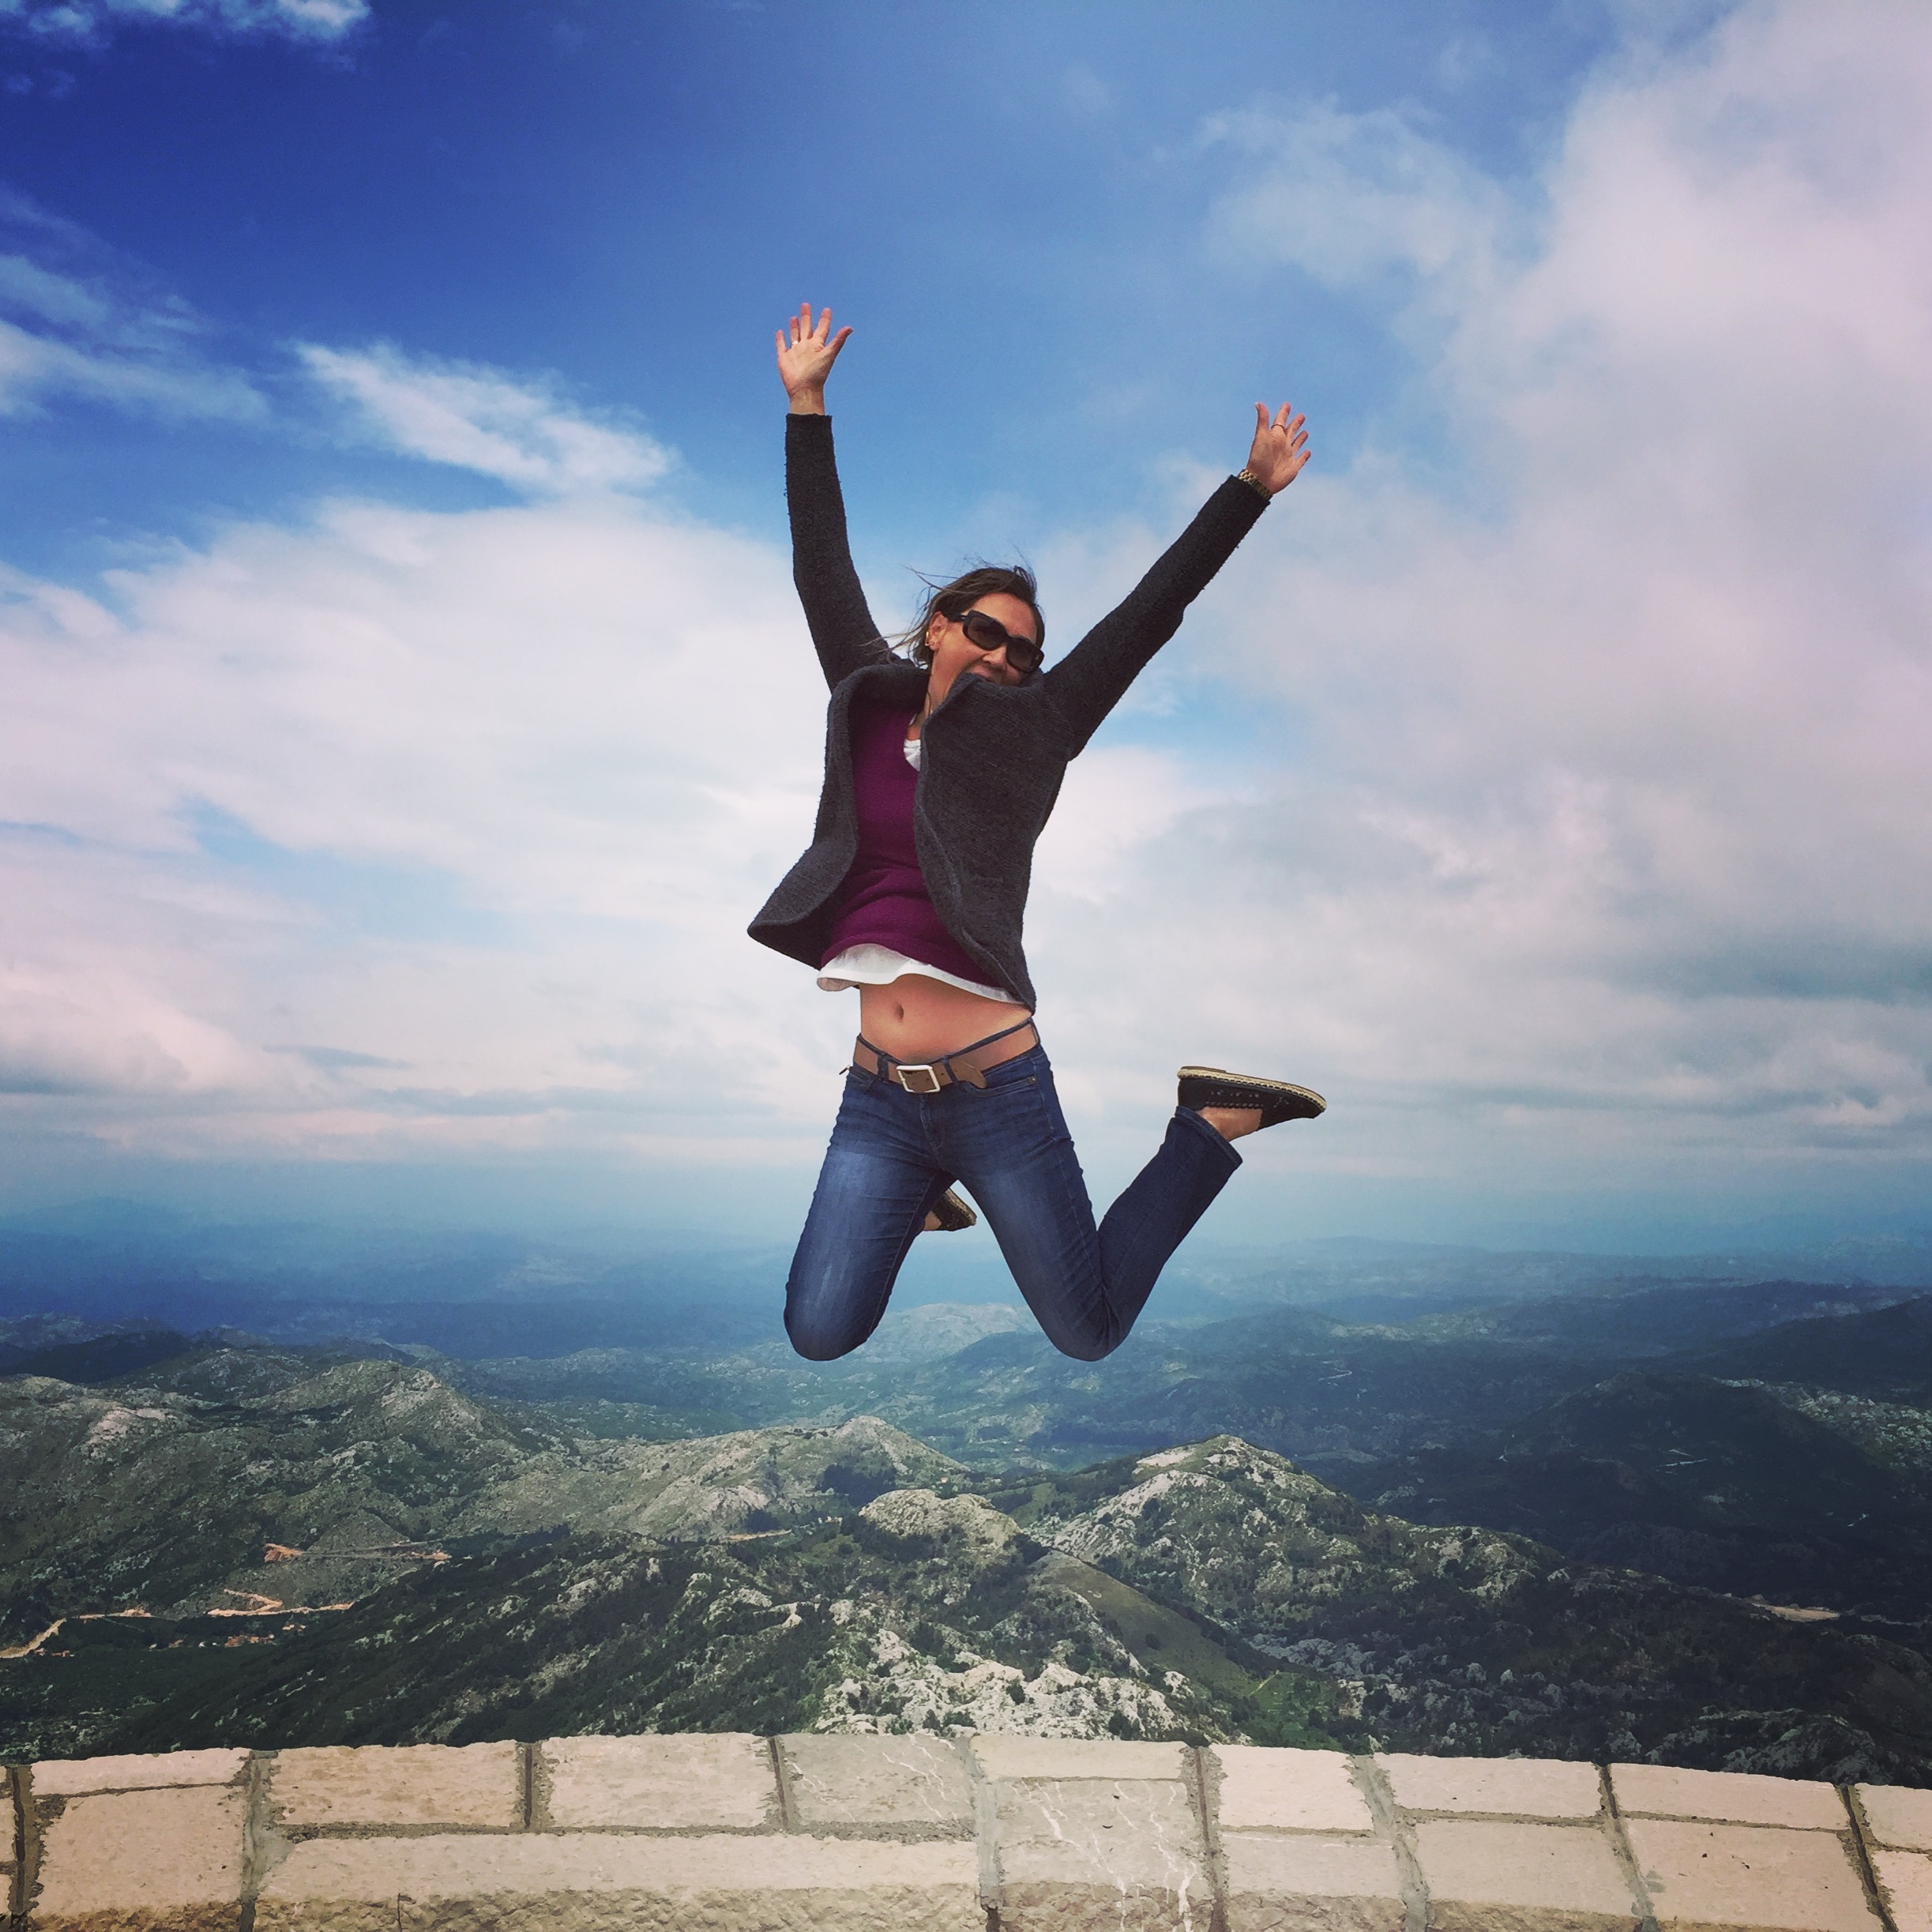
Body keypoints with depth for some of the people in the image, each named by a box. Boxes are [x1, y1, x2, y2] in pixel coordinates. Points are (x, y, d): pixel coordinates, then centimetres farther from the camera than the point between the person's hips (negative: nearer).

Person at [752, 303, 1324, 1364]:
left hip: (997, 1089, -2)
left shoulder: (1027, 735, 4)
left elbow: (1152, 610, 4)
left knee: (1089, 1332, 9)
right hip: (878, 1099, 3)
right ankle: (916, 1200, 29)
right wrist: (806, 404, 19)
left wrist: (1251, 486, 5)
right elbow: (823, 569, 16)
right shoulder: (870, 706, 10)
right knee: (819, 1335, 0)